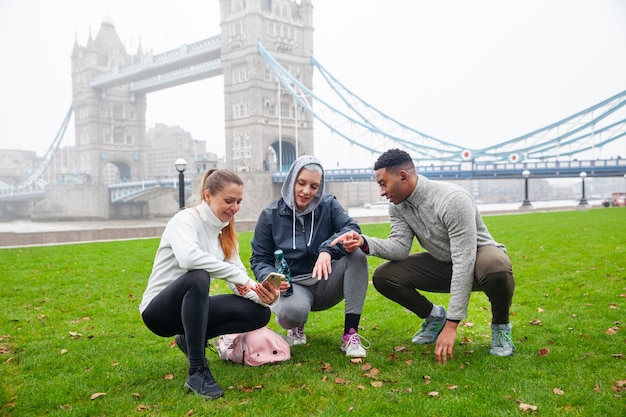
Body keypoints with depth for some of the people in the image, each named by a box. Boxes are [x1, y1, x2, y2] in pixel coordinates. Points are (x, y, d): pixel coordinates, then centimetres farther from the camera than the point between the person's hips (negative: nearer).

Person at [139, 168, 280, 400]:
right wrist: (238, 275, -34)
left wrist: (261, 295, -24)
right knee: (198, 277, -39)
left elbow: (240, 283, -3)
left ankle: (193, 338, 8)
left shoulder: (225, 232, 5)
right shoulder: (185, 219, -16)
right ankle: (198, 371, -30)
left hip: (190, 308, 7)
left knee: (259, 313, -10)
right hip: (159, 311, -7)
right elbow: (189, 257, -39)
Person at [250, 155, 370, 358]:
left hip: (326, 283, 2)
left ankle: (351, 334, -24)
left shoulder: (329, 205, -1)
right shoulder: (270, 215, -3)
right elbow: (259, 259, 0)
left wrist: (328, 250, -38)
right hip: (292, 286, -2)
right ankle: (295, 326, 5)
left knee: (357, 255, -27)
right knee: (291, 311, -38)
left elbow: (352, 229, -18)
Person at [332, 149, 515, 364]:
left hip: (478, 256, -5)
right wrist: (364, 242, -35)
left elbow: (464, 262, -34)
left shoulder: (452, 200, -31)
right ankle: (434, 316, 11)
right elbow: (400, 248, -14)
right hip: (442, 263, 6)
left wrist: (451, 325, -35)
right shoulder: (398, 205, -9)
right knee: (383, 277, -14)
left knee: (497, 267, -42)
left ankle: (500, 325, -8)